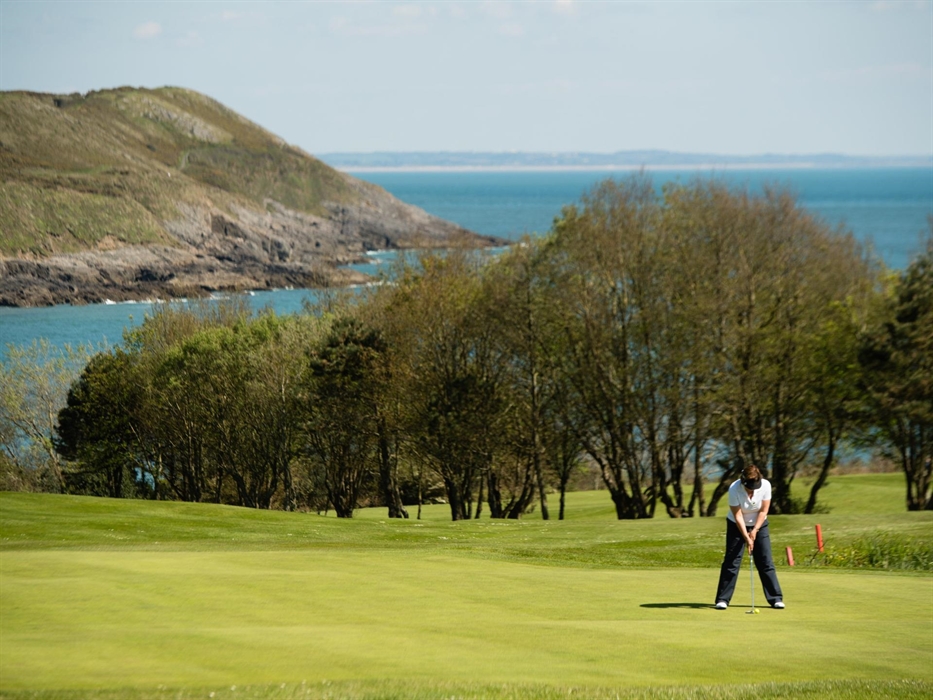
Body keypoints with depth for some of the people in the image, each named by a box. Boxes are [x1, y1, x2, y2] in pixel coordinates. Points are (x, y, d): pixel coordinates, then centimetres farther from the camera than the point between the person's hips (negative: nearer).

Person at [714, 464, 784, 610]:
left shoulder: (765, 485, -23)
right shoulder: (734, 489, -29)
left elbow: (763, 511, -13)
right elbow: (737, 516, -23)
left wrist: (755, 531, -18)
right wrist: (746, 537, -25)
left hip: (759, 525, 2)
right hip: (737, 525, -2)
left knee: (766, 562, -3)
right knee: (731, 562, -6)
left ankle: (776, 598, 1)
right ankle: (722, 599, -1)